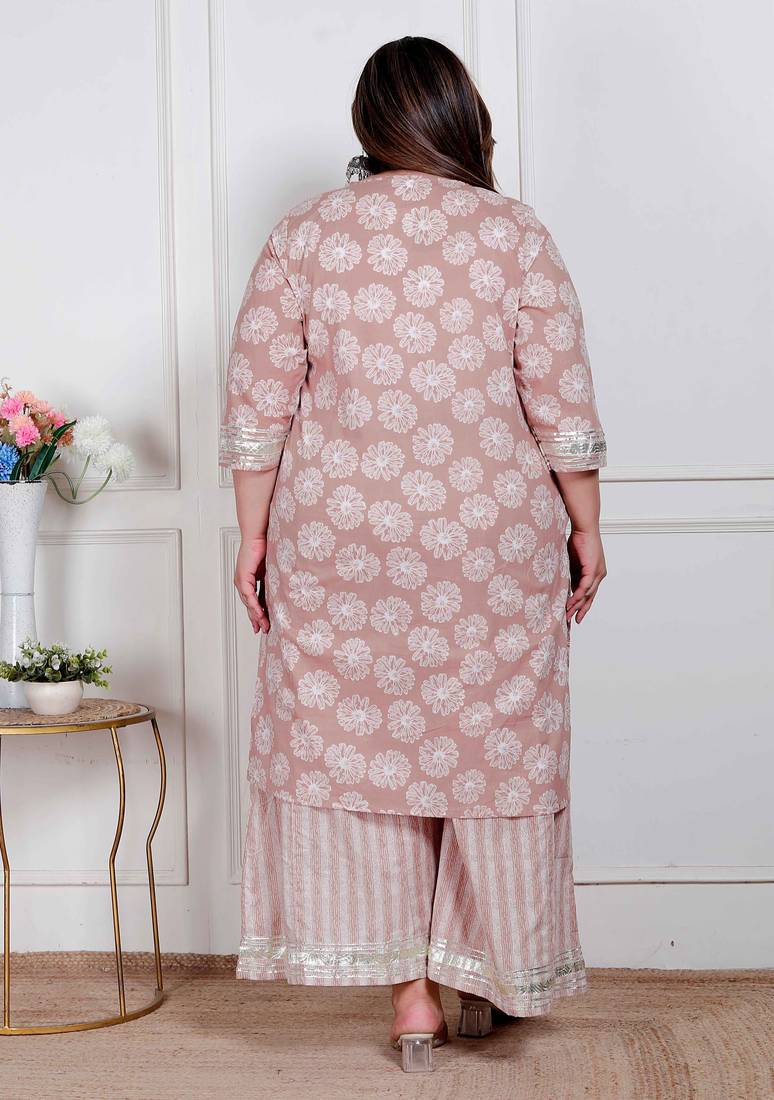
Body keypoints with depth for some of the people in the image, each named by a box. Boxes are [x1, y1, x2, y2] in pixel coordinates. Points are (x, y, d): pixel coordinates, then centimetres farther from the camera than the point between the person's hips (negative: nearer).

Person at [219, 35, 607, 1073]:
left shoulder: (303, 234, 0)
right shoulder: (515, 235, -4)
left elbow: (258, 404, -2)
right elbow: (564, 406, -6)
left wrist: (254, 534, 6)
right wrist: (586, 528, 5)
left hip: (341, 541, 1)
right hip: (493, 542, -1)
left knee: (358, 741, 10)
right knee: (492, 743, 12)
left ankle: (410, 991, 12)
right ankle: (484, 972, 23)